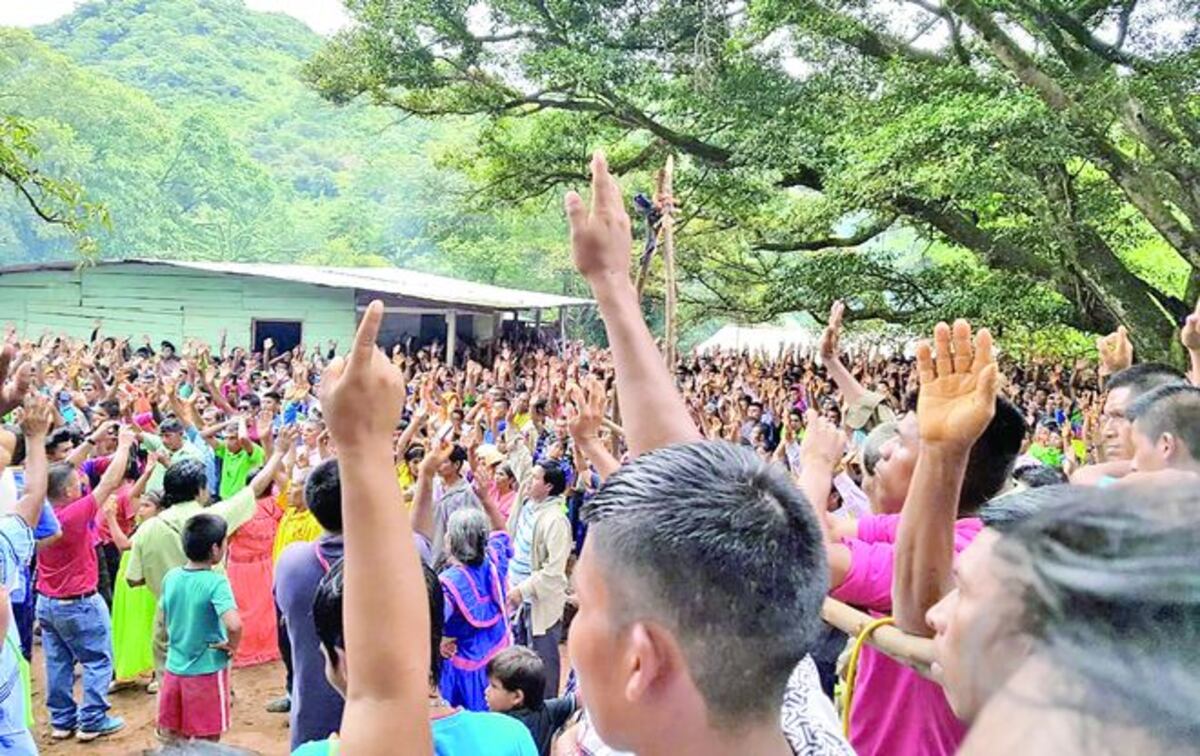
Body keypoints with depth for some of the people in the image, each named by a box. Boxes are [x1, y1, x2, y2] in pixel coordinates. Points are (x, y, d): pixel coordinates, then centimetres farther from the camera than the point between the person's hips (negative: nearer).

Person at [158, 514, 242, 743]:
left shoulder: (171, 577, -1)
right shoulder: (216, 582, -20)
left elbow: (165, 619, 12)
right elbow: (234, 625, -33)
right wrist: (232, 646, -15)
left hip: (174, 668, 6)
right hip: (207, 671, -5)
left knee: (172, 738, 17)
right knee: (206, 742, 8)